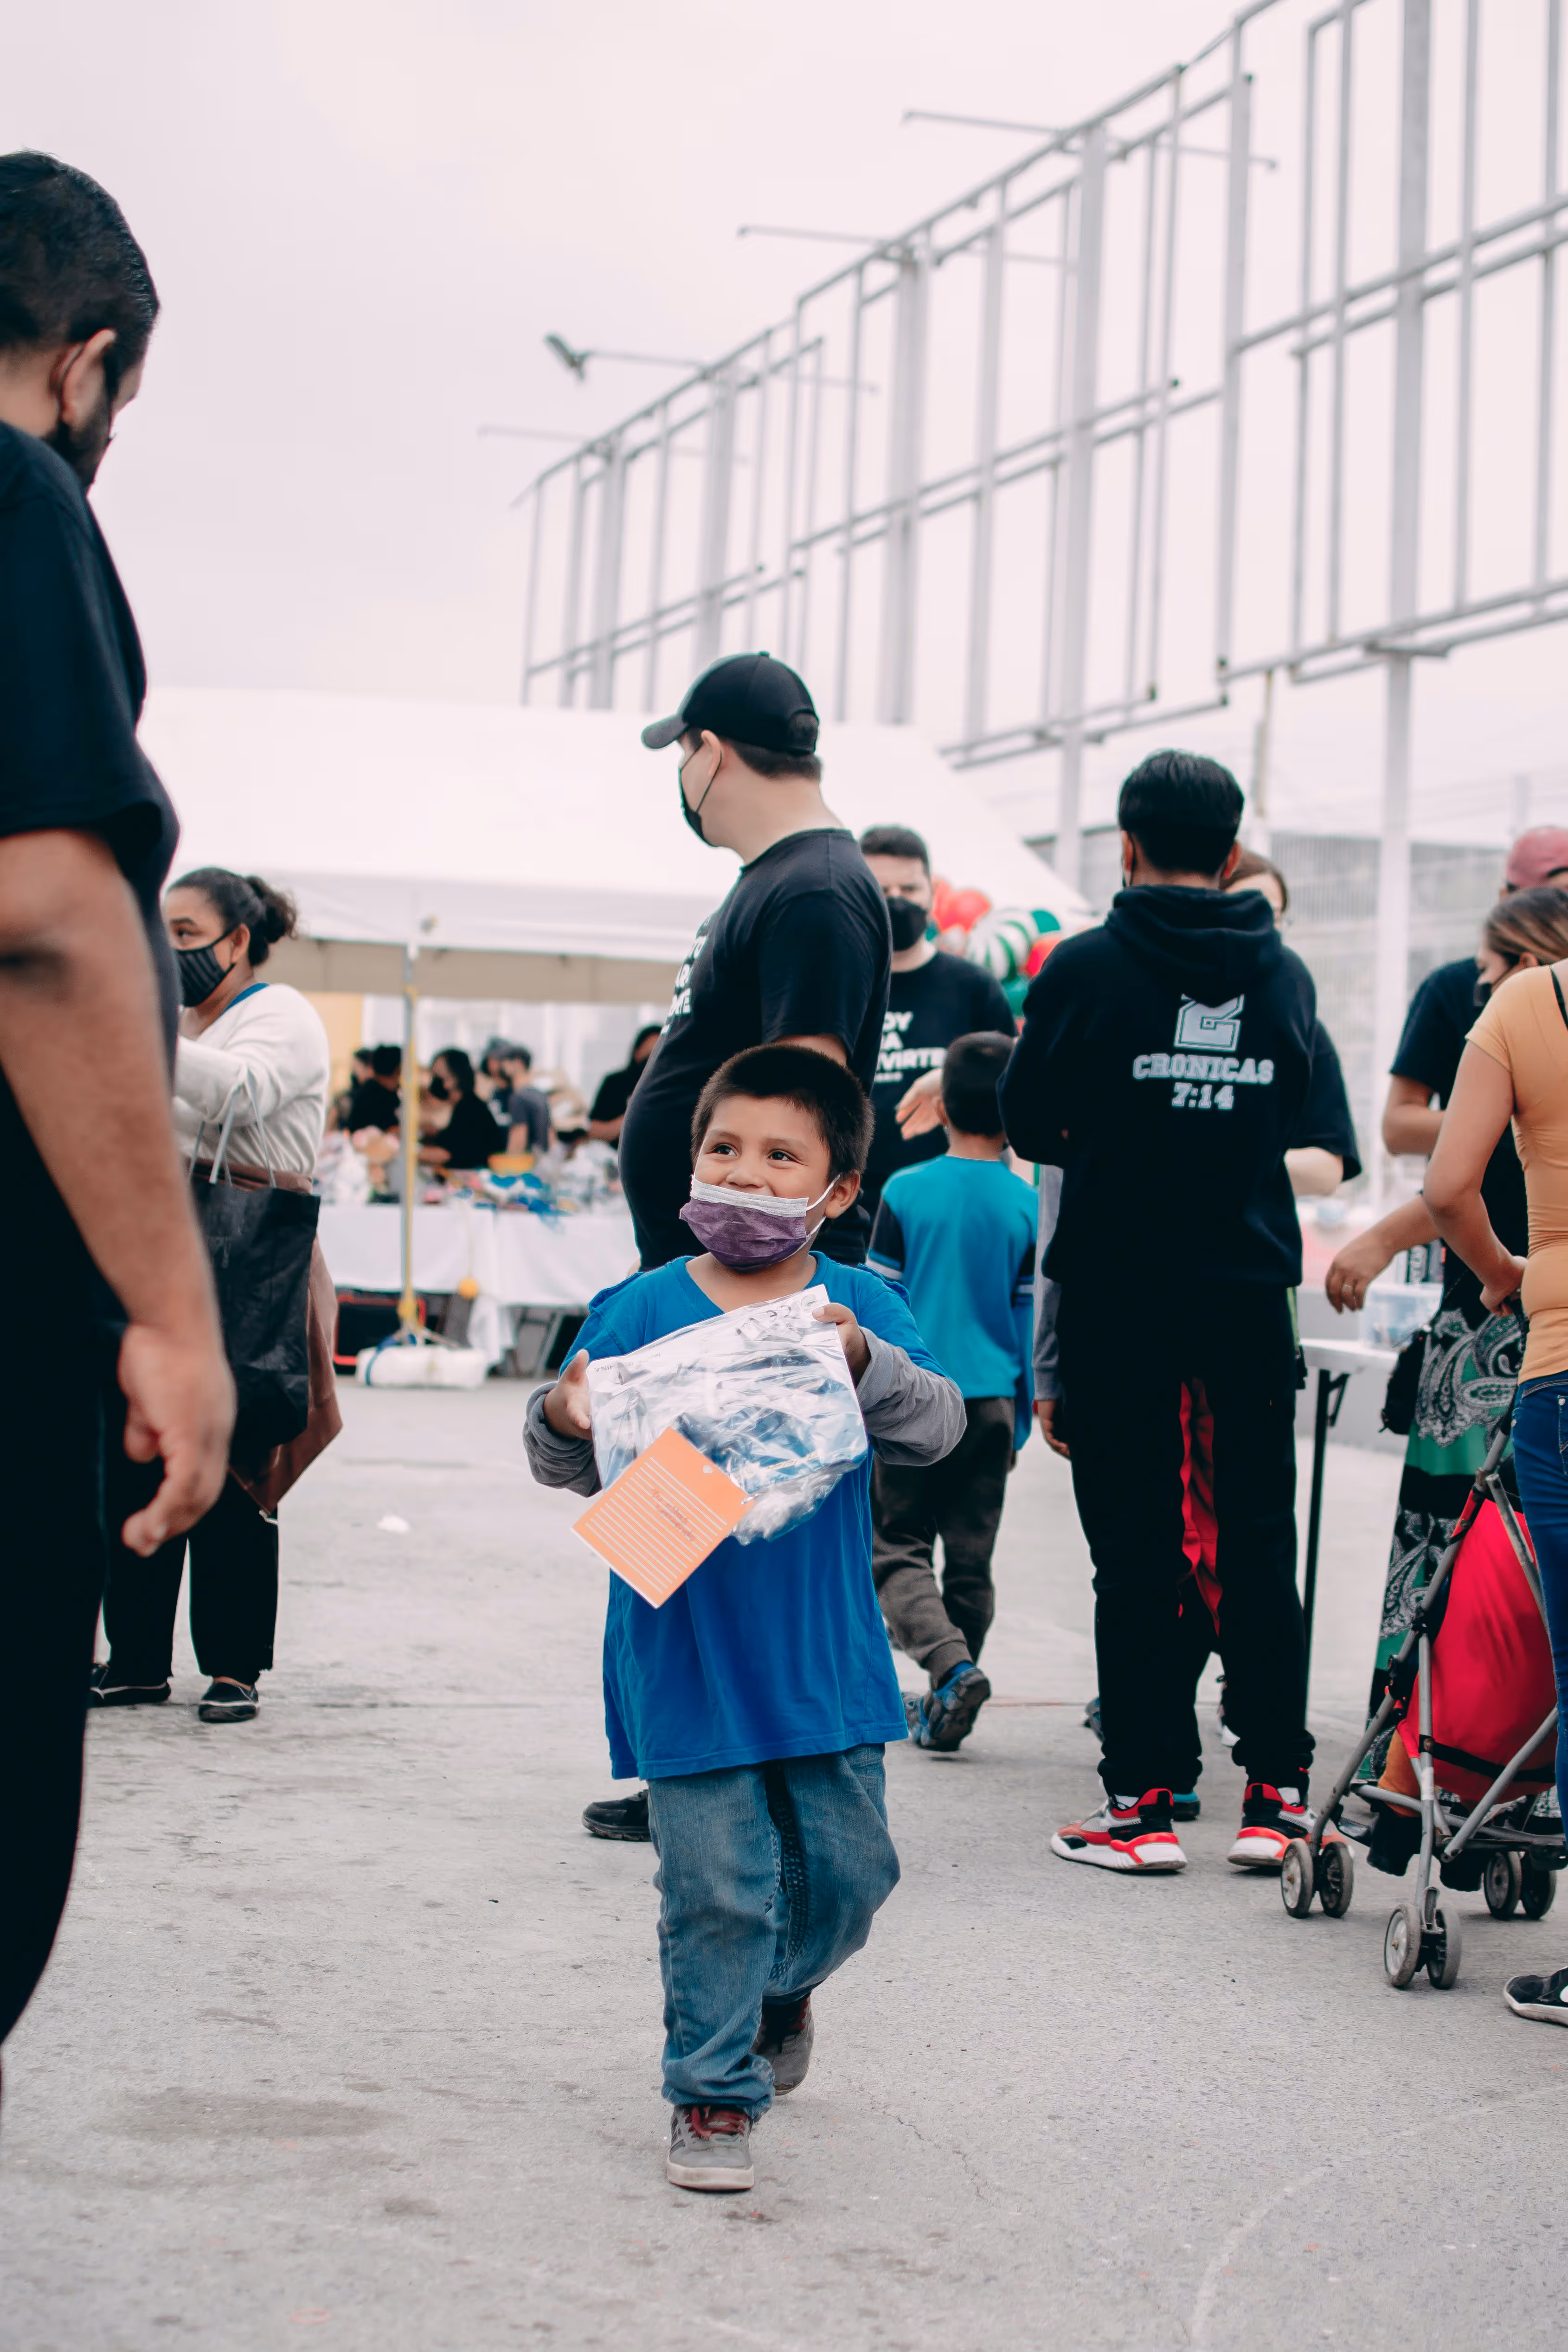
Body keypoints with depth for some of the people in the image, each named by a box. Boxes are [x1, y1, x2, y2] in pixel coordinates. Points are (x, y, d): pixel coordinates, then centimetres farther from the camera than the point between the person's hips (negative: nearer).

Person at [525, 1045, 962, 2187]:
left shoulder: (862, 1308, 1)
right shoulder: (640, 1310, -2)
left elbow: (939, 1426, -12)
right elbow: (575, 1469, -1)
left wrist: (863, 1362, -29)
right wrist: (564, 1420, -24)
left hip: (827, 1654, 2)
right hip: (684, 1657, -2)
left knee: (847, 1865, 12)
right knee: (716, 1882, -2)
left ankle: (783, 1987, 43)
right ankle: (714, 2092, 15)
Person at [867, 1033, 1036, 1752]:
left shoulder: (906, 1192, -5)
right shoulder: (1028, 1206, -1)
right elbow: (1032, 1319, 4)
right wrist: (1023, 1419, 13)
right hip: (990, 1400, 2)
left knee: (897, 1548, 5)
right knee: (970, 1558, 11)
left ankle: (951, 1665, -18)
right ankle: (945, 1708, 15)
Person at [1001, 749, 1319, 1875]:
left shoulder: (1087, 967, -7)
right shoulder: (1287, 974, 3)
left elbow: (1030, 1124, 0)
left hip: (1119, 1289, -2)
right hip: (1251, 1287, 3)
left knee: (1135, 1550, 3)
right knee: (1260, 1541, 9)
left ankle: (1146, 1798, 5)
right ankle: (1277, 1793, 9)